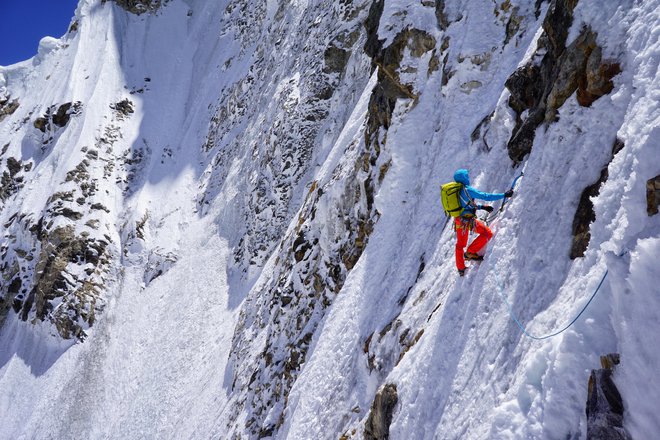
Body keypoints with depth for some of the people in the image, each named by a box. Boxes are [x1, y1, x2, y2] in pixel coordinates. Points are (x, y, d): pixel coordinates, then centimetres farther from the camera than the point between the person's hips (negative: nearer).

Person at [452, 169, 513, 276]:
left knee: (460, 244, 20)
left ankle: (461, 269, 29)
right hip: (468, 219, -9)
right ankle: (470, 253, 0)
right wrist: (504, 195, -8)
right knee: (487, 233, 1)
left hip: (458, 220, 9)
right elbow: (485, 196, -14)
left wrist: (482, 207, 23)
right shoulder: (466, 189, -11)